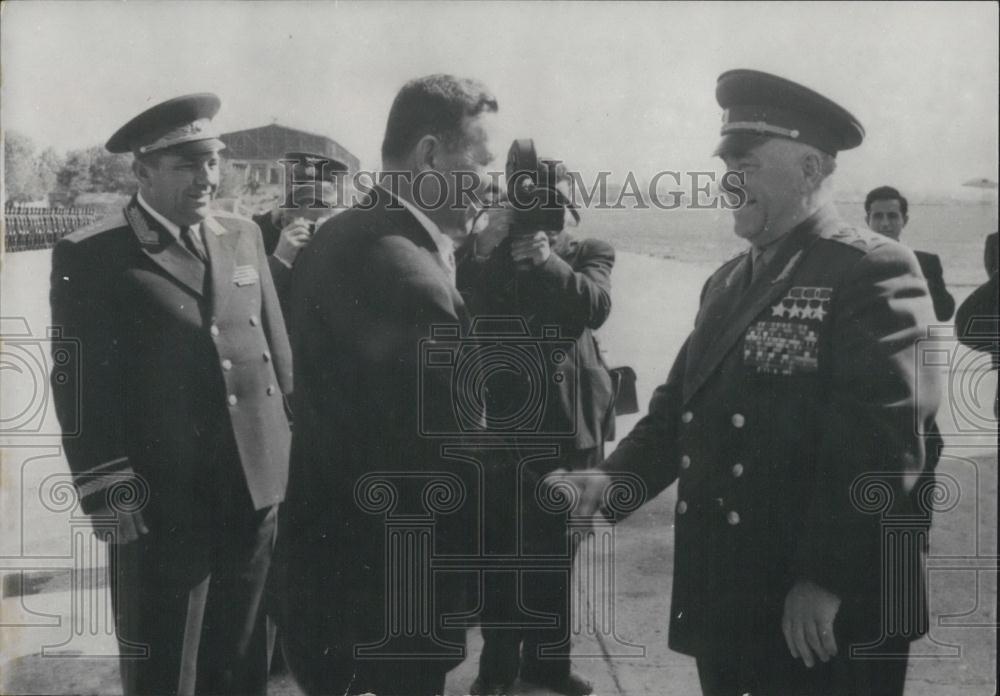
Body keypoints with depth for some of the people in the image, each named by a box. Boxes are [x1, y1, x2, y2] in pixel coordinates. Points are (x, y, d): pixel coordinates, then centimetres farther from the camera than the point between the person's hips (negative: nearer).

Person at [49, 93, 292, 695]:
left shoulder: (245, 237, 9)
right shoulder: (90, 257, -6)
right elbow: (82, 386, -9)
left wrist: (290, 451, 11)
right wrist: (111, 494, -13)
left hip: (261, 488, 4)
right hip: (162, 506, -4)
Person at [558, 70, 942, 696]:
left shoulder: (874, 272, -11)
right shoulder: (726, 282, 14)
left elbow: (884, 440, -20)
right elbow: (682, 405, 14)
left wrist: (827, 581, -23)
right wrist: (615, 479, -2)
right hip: (725, 602, 7)